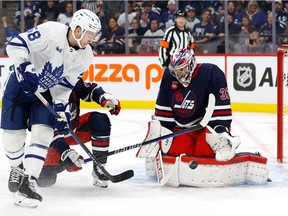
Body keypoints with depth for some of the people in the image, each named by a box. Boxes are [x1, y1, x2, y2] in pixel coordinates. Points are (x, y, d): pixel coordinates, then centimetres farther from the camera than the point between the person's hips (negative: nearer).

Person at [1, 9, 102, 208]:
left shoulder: (85, 56, -9)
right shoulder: (51, 32, -28)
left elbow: (65, 84, -2)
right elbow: (16, 44, -26)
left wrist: (60, 107, -13)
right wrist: (25, 68, -35)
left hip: (45, 93, 4)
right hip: (20, 85, -4)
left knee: (43, 133, -13)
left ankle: (27, 182, -14)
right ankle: (18, 167, 31)